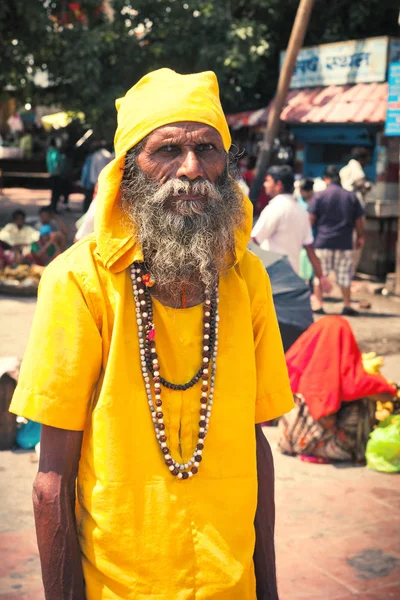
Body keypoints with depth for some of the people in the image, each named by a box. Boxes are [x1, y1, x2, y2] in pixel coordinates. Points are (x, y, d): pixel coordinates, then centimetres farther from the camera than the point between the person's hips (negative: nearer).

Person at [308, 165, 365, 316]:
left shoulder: (319, 196, -3)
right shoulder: (351, 197, 3)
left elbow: (311, 219, -4)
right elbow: (359, 220, 7)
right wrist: (360, 237, 20)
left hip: (323, 242, -2)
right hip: (345, 243, 2)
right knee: (345, 275, 9)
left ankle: (318, 304, 6)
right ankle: (347, 305, 12)